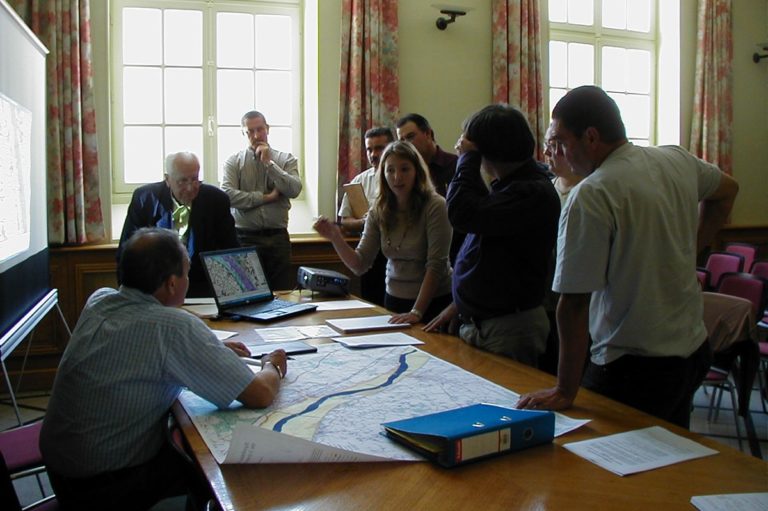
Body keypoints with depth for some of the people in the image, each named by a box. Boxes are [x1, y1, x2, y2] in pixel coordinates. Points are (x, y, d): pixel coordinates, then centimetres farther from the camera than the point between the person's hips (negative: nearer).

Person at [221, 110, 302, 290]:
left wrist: (269, 163, -8)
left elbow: (294, 190, -9)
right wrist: (266, 197, -10)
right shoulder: (233, 162, 4)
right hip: (244, 238, -1)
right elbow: (227, 194, -11)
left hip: (277, 237, 1)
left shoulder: (286, 159, 8)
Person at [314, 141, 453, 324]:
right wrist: (335, 238, -19)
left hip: (434, 301, -4)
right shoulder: (378, 211, -1)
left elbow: (436, 265, -19)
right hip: (394, 299, 4)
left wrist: (417, 311, -25)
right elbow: (359, 265, -3)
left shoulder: (435, 206, -15)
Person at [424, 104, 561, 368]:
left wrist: (468, 157, -15)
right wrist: (459, 304, 19)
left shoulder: (533, 192, -19)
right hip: (477, 323, 10)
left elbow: (462, 214, -30)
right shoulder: (508, 185, 15)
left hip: (508, 329, -9)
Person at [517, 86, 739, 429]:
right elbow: (726, 190, 24)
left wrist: (565, 392, -16)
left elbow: (575, 302, -23)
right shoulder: (678, 159, 1)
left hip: (634, 366, -8)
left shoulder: (590, 197, -24)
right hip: (694, 349, 8)